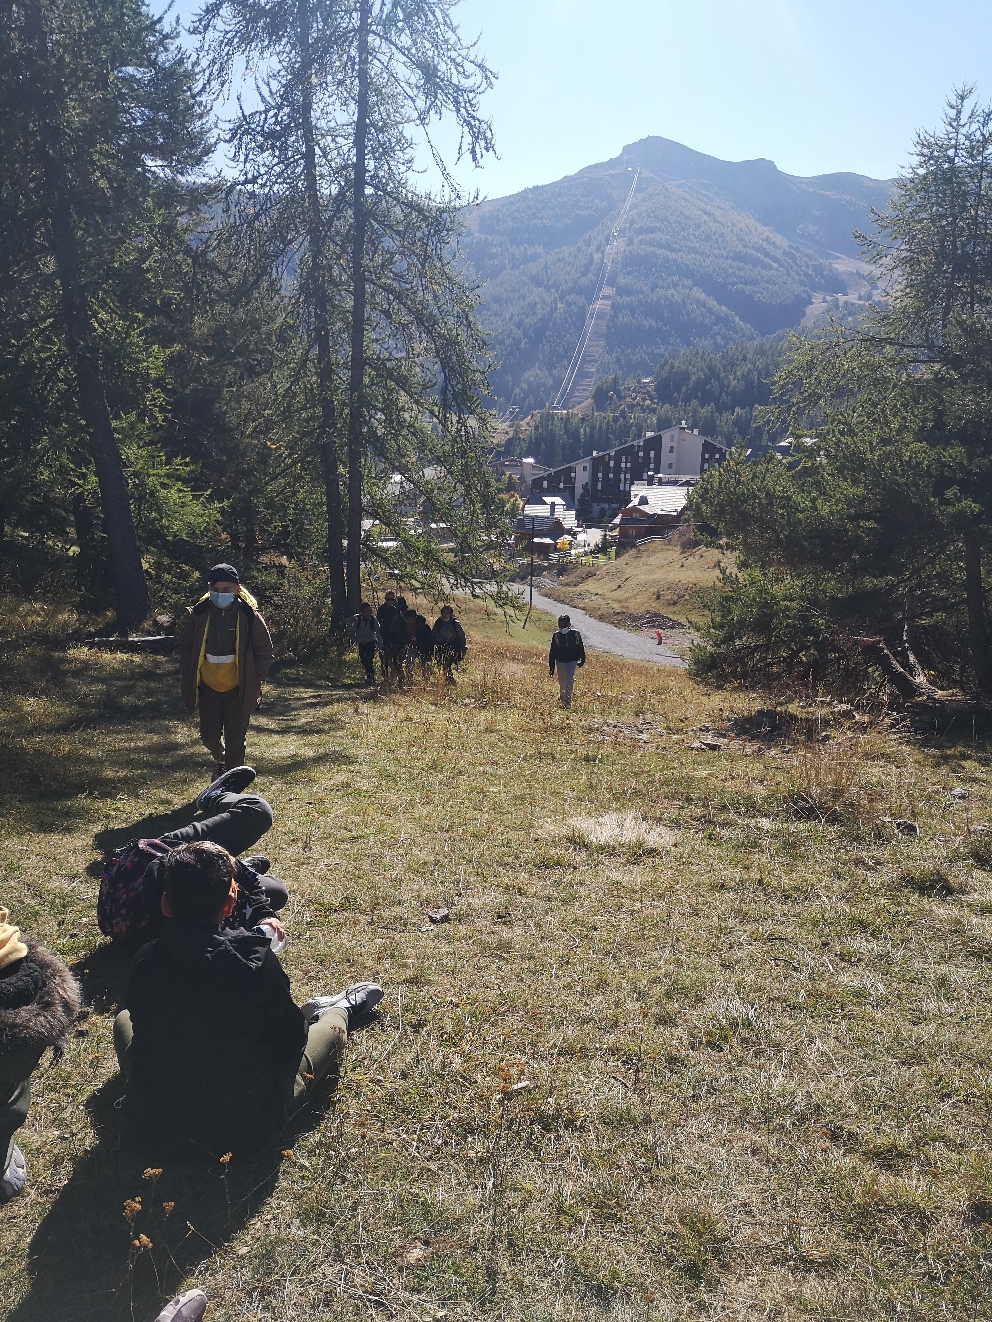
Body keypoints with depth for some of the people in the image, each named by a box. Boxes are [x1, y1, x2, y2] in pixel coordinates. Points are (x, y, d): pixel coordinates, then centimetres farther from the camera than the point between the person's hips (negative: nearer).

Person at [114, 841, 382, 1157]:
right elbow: (290, 1042, -8)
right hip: (242, 1131, -2)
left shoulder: (145, 961, -15)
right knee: (330, 1030, 18)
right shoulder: (258, 962, -23)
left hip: (152, 1127, 3)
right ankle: (340, 1012, 53)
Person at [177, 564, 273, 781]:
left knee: (235, 742, 1)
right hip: (208, 688, 3)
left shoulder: (249, 616, -10)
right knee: (209, 736, 7)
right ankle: (220, 760, 41)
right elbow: (184, 646, 10)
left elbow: (264, 651, -1)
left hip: (239, 690, -2)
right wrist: (187, 676, 3)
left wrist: (256, 682, -7)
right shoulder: (199, 614, -4)